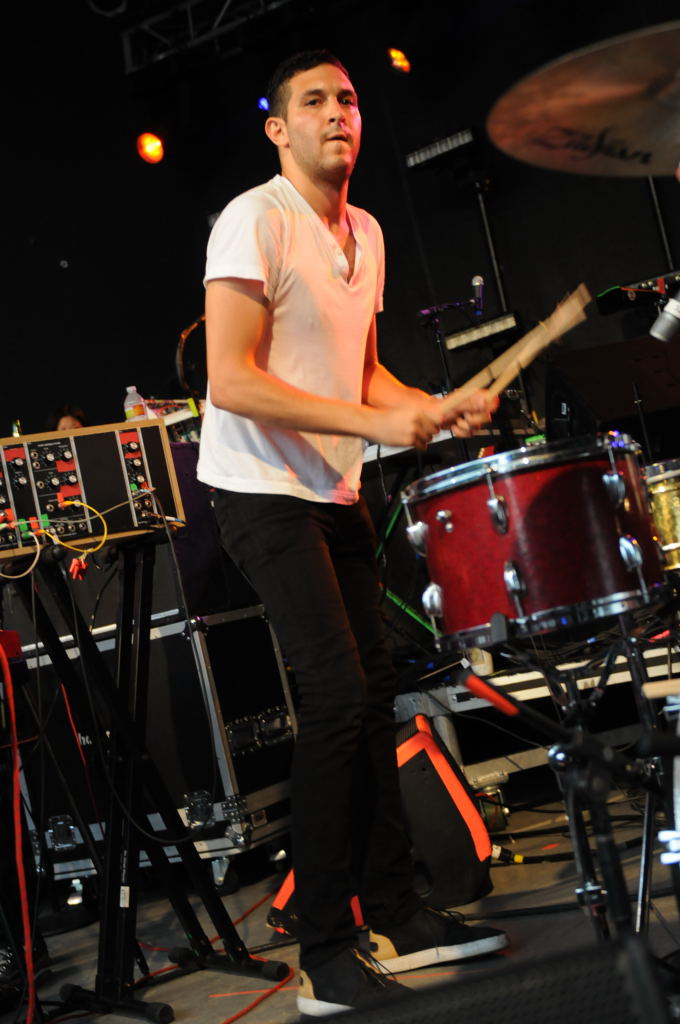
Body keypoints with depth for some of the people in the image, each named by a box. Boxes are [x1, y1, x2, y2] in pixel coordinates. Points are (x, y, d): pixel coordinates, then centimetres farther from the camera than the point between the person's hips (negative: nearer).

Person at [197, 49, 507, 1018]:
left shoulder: (364, 233, 13)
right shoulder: (255, 222, -13)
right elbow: (231, 382, -22)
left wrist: (438, 408, 1)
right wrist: (375, 424, -25)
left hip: (336, 490, 8)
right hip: (261, 491, -8)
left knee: (374, 687, 6)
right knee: (337, 691, -15)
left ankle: (395, 916, 16)